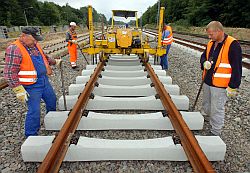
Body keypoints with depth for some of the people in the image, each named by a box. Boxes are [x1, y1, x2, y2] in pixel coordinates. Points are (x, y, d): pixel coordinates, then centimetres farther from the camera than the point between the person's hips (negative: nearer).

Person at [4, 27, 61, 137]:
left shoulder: (34, 45, 7)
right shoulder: (14, 49, -19)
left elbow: (44, 57, 27)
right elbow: (9, 73, -21)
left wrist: (55, 62, 27)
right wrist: (19, 90, -23)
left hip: (44, 81, 9)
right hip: (32, 86, -9)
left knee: (52, 101, 21)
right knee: (34, 111, -4)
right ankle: (31, 135, 18)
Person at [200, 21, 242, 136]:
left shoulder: (233, 45, -16)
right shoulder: (211, 43, 7)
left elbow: (237, 68, -16)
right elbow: (203, 56, 17)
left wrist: (232, 87, -16)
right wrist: (204, 63, -8)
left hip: (220, 85, -7)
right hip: (207, 82, 7)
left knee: (217, 109, 4)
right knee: (206, 105, 22)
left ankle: (216, 133, 20)